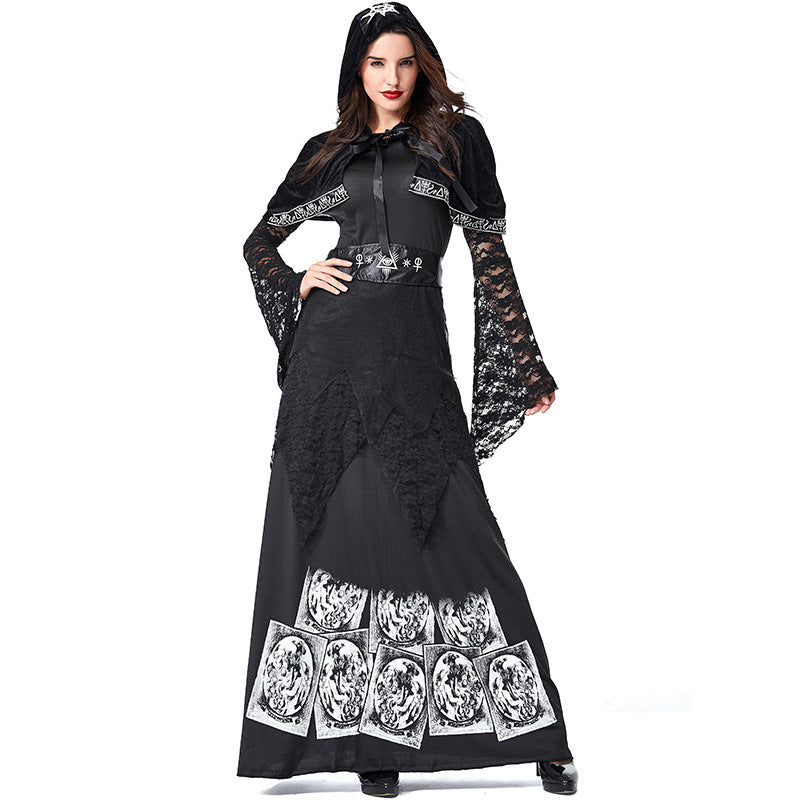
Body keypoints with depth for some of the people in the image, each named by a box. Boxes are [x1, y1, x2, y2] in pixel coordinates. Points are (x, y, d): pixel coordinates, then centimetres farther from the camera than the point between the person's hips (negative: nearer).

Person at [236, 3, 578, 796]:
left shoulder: (456, 137, 9)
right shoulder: (328, 151, 14)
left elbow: (489, 255, 5)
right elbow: (259, 242, 24)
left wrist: (527, 366, 2)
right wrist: (298, 284, 3)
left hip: (411, 347, -3)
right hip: (331, 348, 3)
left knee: (448, 525, -8)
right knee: (335, 529, 0)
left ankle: (534, 731, 0)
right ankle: (366, 730, 9)